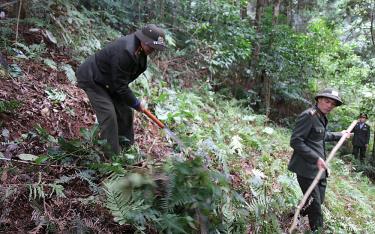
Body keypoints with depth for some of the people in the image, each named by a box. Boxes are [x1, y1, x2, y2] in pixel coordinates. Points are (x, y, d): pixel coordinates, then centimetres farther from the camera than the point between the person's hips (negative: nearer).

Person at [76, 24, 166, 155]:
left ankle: (126, 147, 23)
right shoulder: (124, 52, -36)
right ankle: (112, 154, -8)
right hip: (92, 80, -9)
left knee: (125, 111, 7)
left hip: (109, 82, 9)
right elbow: (120, 85, -28)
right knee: (108, 114, -17)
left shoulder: (140, 48, -7)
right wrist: (135, 103, -17)